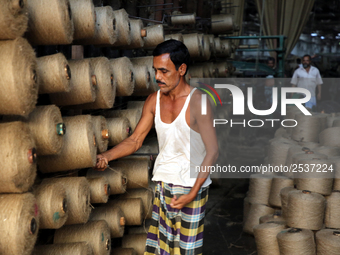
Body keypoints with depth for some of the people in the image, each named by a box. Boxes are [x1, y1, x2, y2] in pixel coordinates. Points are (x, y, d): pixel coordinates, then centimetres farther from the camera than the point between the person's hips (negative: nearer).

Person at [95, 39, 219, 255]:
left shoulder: (197, 102, -17)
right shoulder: (154, 101, 1)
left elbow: (212, 151, -17)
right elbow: (135, 140, 5)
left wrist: (192, 194, -21)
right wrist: (107, 156, -14)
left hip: (192, 185, -5)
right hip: (163, 182, 5)